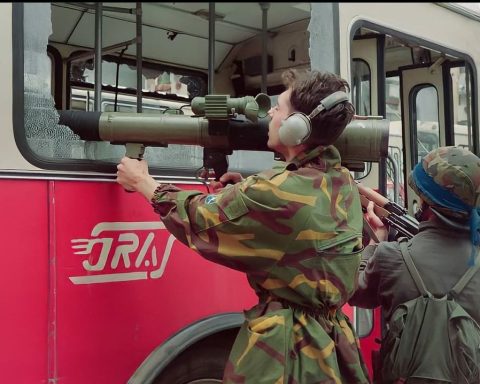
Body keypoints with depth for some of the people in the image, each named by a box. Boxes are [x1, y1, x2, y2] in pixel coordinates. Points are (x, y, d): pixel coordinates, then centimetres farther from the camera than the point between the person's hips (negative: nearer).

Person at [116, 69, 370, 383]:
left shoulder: (276, 192, -23)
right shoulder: (343, 183, 0)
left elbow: (198, 217, -8)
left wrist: (142, 182, 7)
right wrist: (242, 191, 7)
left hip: (284, 351, -7)